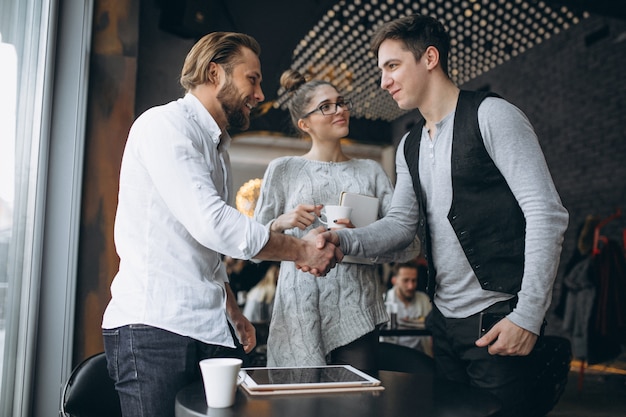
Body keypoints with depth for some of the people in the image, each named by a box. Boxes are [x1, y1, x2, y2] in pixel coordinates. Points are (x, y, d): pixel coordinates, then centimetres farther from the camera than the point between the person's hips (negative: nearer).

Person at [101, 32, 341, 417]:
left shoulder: (217, 147, 20)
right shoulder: (164, 125, -8)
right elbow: (211, 224, -20)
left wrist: (235, 316, 19)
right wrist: (302, 250, -11)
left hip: (211, 331, 8)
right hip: (155, 327, -8)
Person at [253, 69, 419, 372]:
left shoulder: (371, 171, 10)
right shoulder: (283, 169, 5)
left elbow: (408, 246, 3)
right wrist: (281, 223, -14)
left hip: (357, 311, 2)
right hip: (300, 312, -1)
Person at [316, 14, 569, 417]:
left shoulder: (491, 116, -9)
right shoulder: (410, 147, 14)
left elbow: (547, 214, -14)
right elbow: (402, 223, 9)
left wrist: (528, 316, -19)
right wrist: (342, 240, -10)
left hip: (499, 319, -7)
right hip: (445, 318, 7)